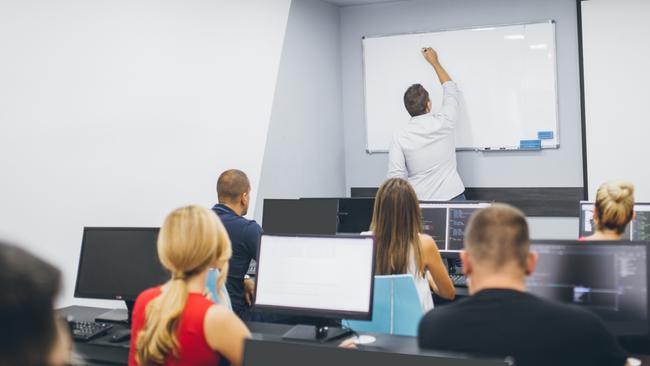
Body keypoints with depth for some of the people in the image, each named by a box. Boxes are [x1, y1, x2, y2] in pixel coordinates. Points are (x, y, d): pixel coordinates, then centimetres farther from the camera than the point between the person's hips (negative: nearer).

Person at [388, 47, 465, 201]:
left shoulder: (400, 135, -8)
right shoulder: (443, 121, -5)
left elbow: (396, 176, -11)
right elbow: (451, 90, 15)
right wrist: (434, 61, 26)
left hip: (420, 201, 0)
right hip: (452, 196, 0)